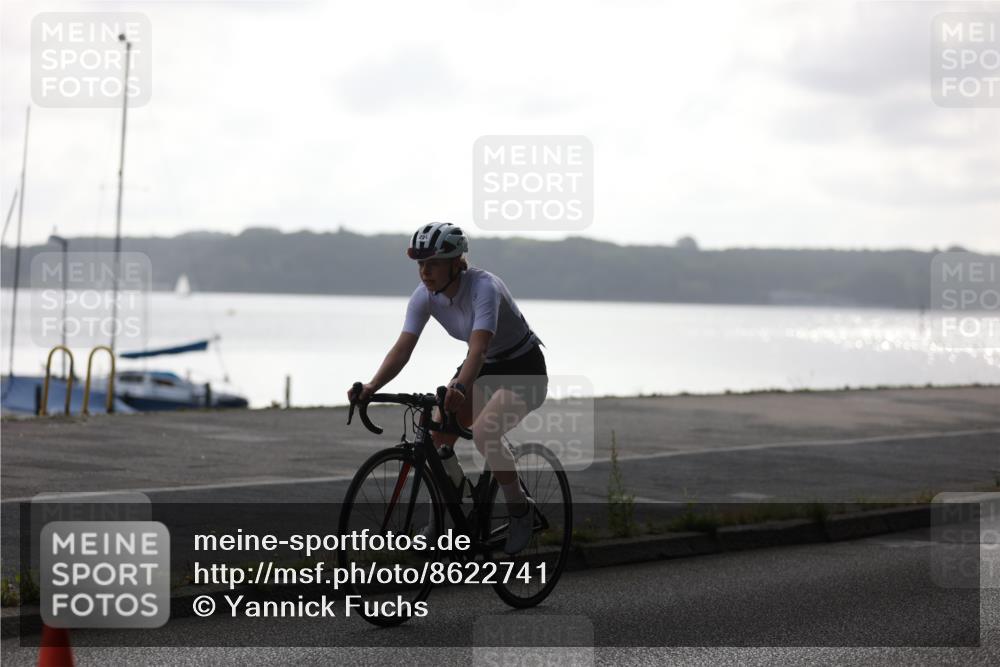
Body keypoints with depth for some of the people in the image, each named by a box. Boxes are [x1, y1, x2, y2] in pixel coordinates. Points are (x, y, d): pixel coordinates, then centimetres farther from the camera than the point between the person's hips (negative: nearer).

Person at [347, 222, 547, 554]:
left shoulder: (484, 288, -31)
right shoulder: (424, 295, -13)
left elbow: (477, 349, -43)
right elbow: (403, 348, -20)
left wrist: (459, 389, -61)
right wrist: (372, 386, -36)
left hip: (523, 368, -7)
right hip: (485, 367, 7)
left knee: (482, 431, -30)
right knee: (435, 435, -11)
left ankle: (520, 508, -9)